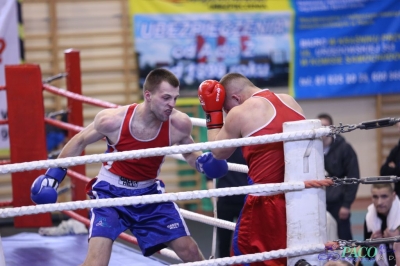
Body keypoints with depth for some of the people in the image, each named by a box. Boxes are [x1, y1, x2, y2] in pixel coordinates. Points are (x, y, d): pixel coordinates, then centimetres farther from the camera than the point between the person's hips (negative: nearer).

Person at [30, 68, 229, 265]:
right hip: (111, 192, -3)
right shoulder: (113, 120, -25)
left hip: (149, 193, 3)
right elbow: (80, 142, -4)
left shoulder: (178, 124, -18)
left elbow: (188, 151, 6)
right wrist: (54, 173, 0)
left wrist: (204, 162, -16)